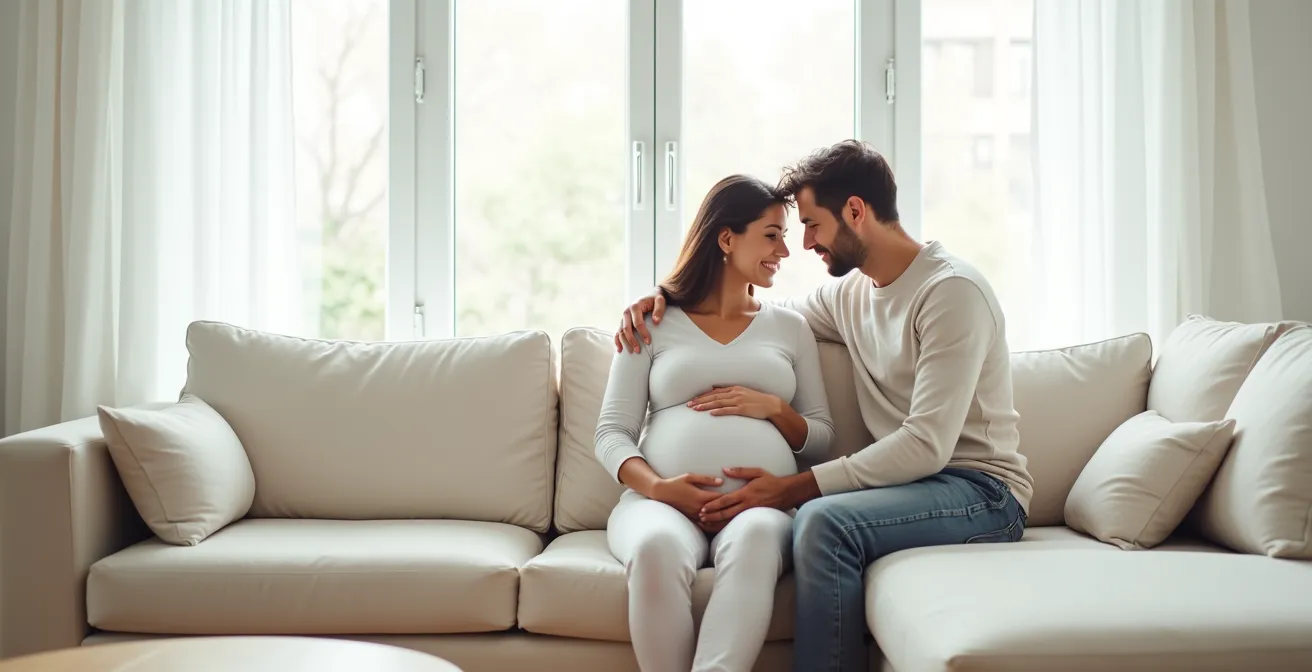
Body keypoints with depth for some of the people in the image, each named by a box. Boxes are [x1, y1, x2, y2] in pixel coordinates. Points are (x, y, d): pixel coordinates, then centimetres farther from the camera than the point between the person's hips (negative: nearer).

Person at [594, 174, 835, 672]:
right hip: (660, 500, -1)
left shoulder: (790, 327, 21)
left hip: (763, 503, 1)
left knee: (755, 536, -38)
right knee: (658, 547, -38)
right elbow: (611, 433, 8)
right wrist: (656, 486, -13)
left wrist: (774, 408, -1)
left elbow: (823, 438, 20)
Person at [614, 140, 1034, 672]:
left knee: (822, 521, -33)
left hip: (982, 490, -7)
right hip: (915, 482, 7)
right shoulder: (851, 292, 11)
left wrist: (795, 488, -27)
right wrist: (665, 295, 8)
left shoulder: (951, 290, -14)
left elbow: (927, 444, -22)